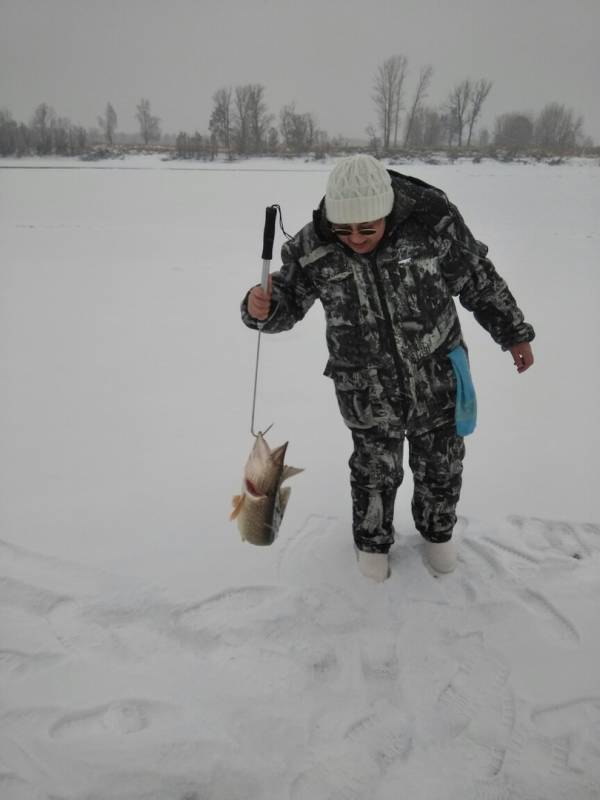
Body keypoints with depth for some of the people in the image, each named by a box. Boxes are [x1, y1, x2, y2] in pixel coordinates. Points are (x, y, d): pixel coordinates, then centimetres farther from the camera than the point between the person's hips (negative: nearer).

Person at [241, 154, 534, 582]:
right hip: (367, 394, 0)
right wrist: (260, 308, -25)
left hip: (437, 379, 1)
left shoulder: (432, 220, -18)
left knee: (441, 467, 19)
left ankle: (437, 529, 50)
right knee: (374, 472, 15)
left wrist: (515, 334, 4)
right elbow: (287, 303, -2)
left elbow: (480, 280, -4)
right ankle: (373, 540, 45)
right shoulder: (314, 247, -16)